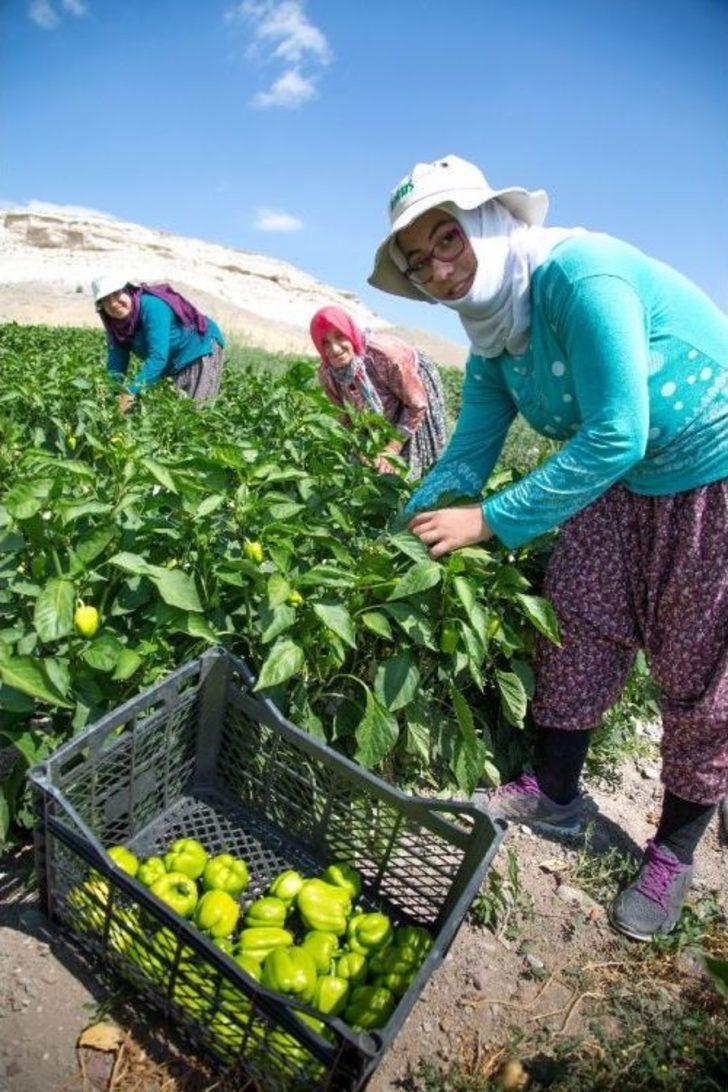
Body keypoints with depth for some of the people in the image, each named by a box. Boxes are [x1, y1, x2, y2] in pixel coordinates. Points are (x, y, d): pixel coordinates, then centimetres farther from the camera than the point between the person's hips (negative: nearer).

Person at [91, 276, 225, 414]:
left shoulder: (152, 306, -30)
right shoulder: (116, 325, -6)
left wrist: (131, 392, -43)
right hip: (172, 368, 8)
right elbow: (116, 366, -6)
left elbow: (158, 357, -38)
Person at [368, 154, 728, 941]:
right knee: (577, 626, 6)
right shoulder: (492, 331, 0)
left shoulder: (577, 273, -26)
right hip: (620, 482, 8)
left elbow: (616, 437, -31)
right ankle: (553, 795, 25)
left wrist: (491, 520, -29)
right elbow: (468, 451, -1)